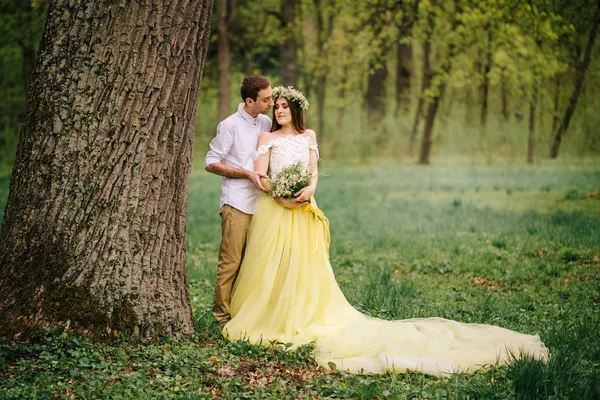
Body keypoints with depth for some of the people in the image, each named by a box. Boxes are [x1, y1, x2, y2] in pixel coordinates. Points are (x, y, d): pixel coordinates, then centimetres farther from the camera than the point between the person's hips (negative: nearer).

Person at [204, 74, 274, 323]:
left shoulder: (266, 123, 11)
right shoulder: (230, 125, -6)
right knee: (231, 261, -5)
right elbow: (211, 163, -5)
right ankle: (222, 315, 2)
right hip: (237, 203, -6)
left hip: (260, 202, 6)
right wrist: (247, 174, -12)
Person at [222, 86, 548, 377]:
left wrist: (309, 190, -15)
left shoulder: (308, 136, 16)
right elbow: (261, 176, 0)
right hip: (274, 209, -1)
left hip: (301, 210, 1)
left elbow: (313, 171, 6)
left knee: (304, 266, -2)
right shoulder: (267, 138, 10)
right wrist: (283, 193, -15)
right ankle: (265, 319, 6)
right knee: (271, 266, -3)